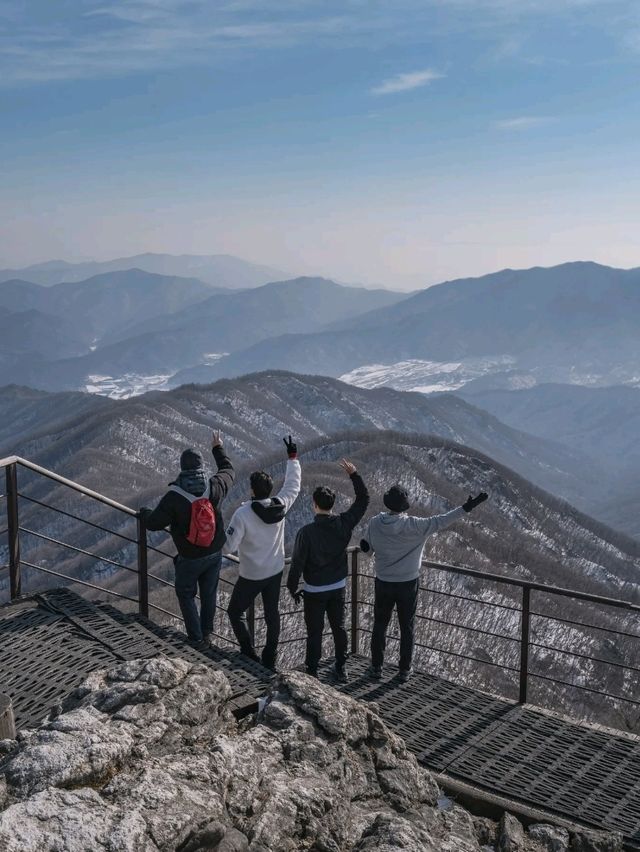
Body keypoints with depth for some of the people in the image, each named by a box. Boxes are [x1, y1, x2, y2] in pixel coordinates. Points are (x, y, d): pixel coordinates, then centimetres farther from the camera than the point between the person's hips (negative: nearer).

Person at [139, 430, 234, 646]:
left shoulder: (174, 496, -27)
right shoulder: (214, 487, -16)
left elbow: (154, 523, -18)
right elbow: (228, 471, 6)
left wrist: (144, 513, 5)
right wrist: (218, 448, 21)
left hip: (189, 558, -4)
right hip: (214, 553, 4)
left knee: (186, 595, 18)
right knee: (209, 593, 22)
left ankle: (196, 637, 23)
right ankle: (207, 632, 35)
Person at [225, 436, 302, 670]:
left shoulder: (243, 514, -27)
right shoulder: (281, 505, -14)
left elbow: (228, 547, -25)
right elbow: (293, 484, 5)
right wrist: (292, 457, 14)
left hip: (251, 576, -5)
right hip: (276, 571, 5)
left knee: (236, 611, 16)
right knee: (272, 613, 18)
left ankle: (249, 654, 13)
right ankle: (270, 658, 29)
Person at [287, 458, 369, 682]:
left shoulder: (306, 532, -23)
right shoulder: (344, 524, -13)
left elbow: (297, 563, -17)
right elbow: (363, 499, -1)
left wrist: (292, 588, -3)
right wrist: (354, 475, 3)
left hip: (314, 591, -4)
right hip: (338, 587, 4)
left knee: (314, 632, 8)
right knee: (339, 627, 18)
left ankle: (311, 673, 18)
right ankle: (341, 668, 30)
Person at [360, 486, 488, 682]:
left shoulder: (374, 524, -12)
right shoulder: (414, 526, -21)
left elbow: (366, 548, -2)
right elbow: (440, 522, -20)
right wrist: (466, 508, -18)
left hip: (383, 584, 2)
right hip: (408, 585, -2)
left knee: (379, 626, 18)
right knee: (406, 628, 15)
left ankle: (376, 668, 26)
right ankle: (404, 670, 25)